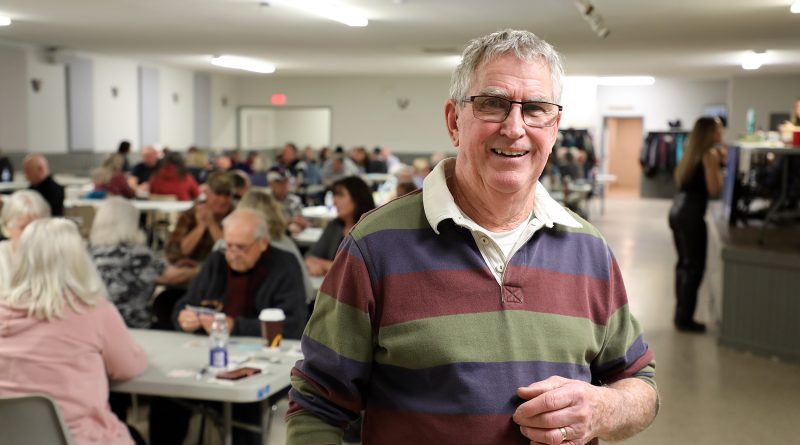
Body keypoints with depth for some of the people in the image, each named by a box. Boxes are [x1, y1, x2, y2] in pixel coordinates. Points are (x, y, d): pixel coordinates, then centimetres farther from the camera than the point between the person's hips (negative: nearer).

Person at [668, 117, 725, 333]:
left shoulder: (692, 152, 17)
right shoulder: (710, 154, -8)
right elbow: (714, 189, -15)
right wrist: (720, 167, -2)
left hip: (678, 209, 9)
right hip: (691, 213, -9)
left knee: (684, 264, 14)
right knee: (694, 267, -2)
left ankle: (681, 315, 20)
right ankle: (685, 319, 1)